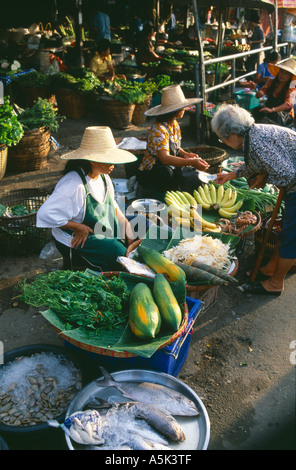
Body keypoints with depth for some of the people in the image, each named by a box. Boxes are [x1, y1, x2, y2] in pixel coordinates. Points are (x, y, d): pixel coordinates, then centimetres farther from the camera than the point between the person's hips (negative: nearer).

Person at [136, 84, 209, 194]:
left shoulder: (175, 125, 6)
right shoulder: (159, 130, -23)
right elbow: (165, 158, -34)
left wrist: (185, 154, -7)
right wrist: (191, 162, -42)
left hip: (170, 169, 8)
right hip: (150, 175, -8)